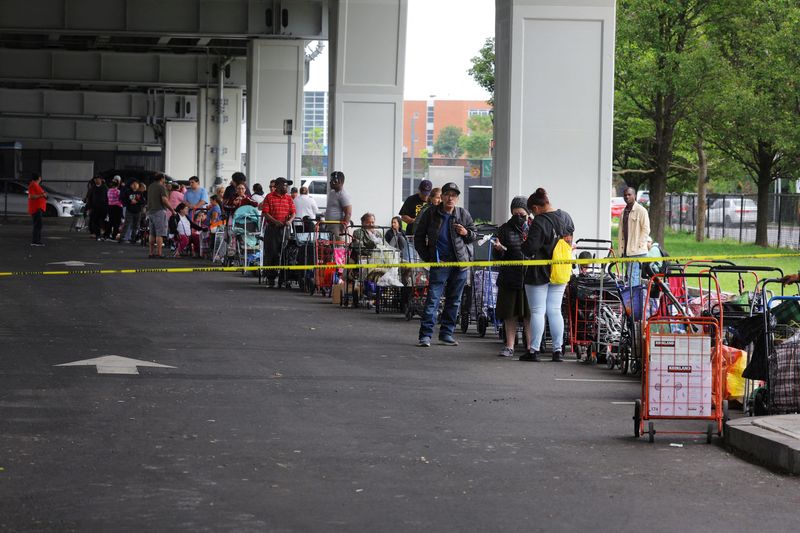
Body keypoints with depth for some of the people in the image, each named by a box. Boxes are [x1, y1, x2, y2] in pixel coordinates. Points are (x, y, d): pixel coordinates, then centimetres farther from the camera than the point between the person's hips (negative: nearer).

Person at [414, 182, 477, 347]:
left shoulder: (463, 214, 4)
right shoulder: (431, 214, -1)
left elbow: (474, 235, 16)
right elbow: (419, 237, 9)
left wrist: (466, 233, -7)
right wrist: (427, 257, 2)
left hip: (460, 263, 3)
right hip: (439, 263, -3)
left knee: (454, 301, 8)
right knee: (432, 299, -9)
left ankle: (446, 334, 17)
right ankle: (425, 335, -8)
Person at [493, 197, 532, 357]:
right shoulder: (505, 229, 6)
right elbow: (498, 258, 5)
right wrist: (499, 249, -15)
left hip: (530, 277, -1)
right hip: (509, 277, 1)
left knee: (529, 314, -1)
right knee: (510, 314, 5)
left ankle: (530, 346, 6)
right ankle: (509, 346, 12)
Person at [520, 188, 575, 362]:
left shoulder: (539, 222, -19)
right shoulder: (566, 217, 3)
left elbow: (530, 248, -22)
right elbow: (569, 236, 16)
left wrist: (523, 244, -3)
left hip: (540, 273, -7)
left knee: (537, 311, -2)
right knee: (555, 311, 10)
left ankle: (534, 350, -2)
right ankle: (558, 350, 9)